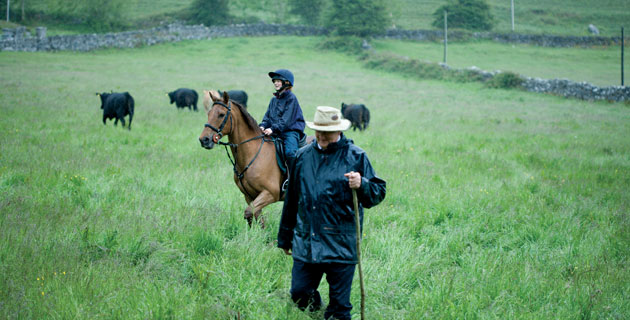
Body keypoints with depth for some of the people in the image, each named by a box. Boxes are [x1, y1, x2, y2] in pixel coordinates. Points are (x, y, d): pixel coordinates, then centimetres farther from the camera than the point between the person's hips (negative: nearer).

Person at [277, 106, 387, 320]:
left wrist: (361, 185, -25)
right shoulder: (303, 156, 9)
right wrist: (285, 237, 23)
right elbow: (291, 200, 18)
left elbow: (378, 193, -2)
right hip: (305, 243, 3)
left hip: (341, 245, -3)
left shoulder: (355, 156, -1)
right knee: (299, 293, 6)